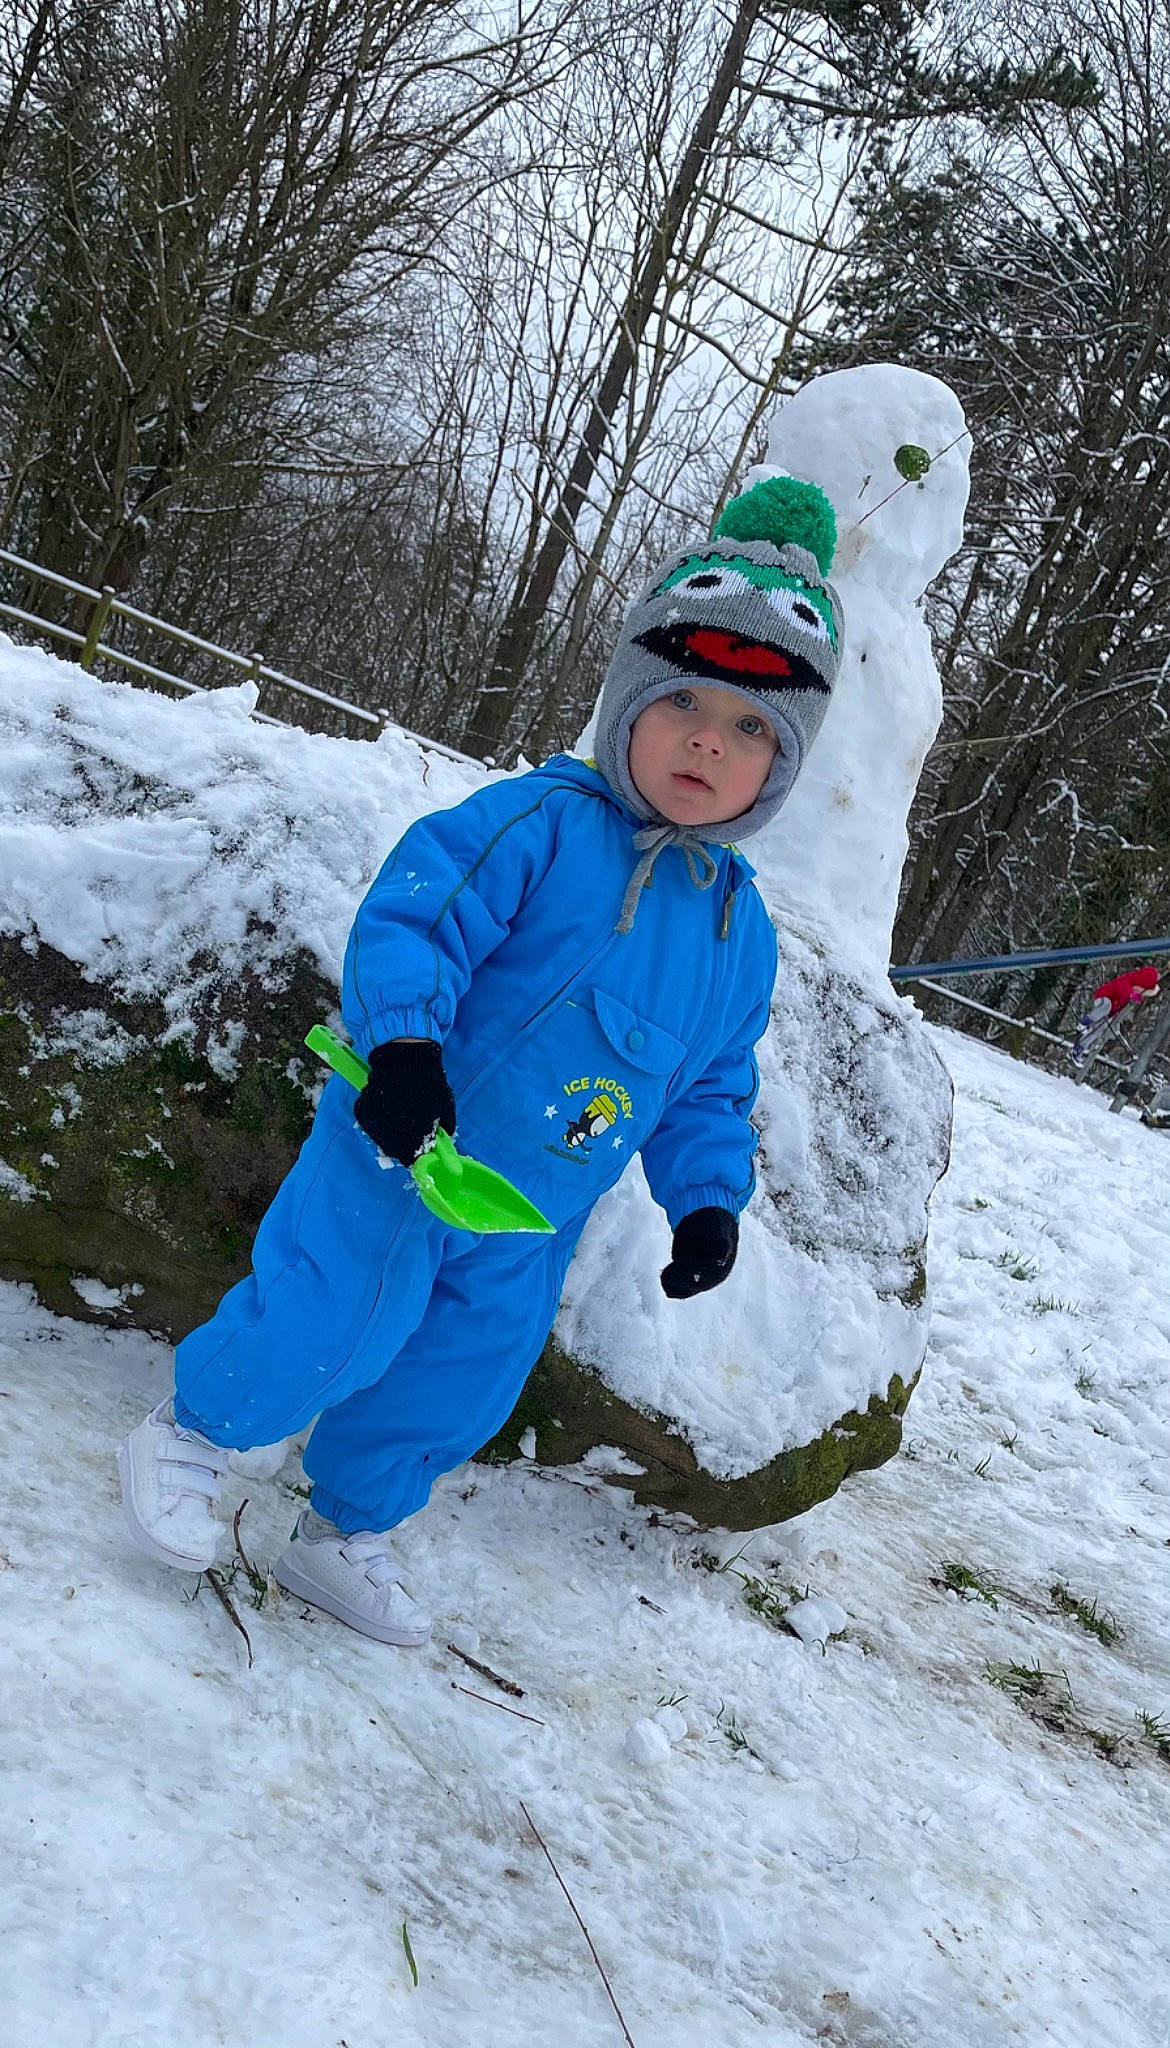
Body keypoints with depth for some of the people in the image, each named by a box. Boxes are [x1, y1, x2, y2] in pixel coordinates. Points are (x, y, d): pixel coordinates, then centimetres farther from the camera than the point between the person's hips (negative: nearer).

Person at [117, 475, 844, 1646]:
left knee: (459, 1383, 14)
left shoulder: (740, 925, 5)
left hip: (531, 1222, 6)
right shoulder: (537, 825, -15)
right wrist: (403, 1040, -36)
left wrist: (708, 1195, 2)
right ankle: (190, 1437, 21)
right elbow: (412, 918, -22)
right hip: (400, 1157, -6)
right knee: (332, 1320, -10)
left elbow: (711, 1086, 12)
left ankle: (344, 1531, 37)